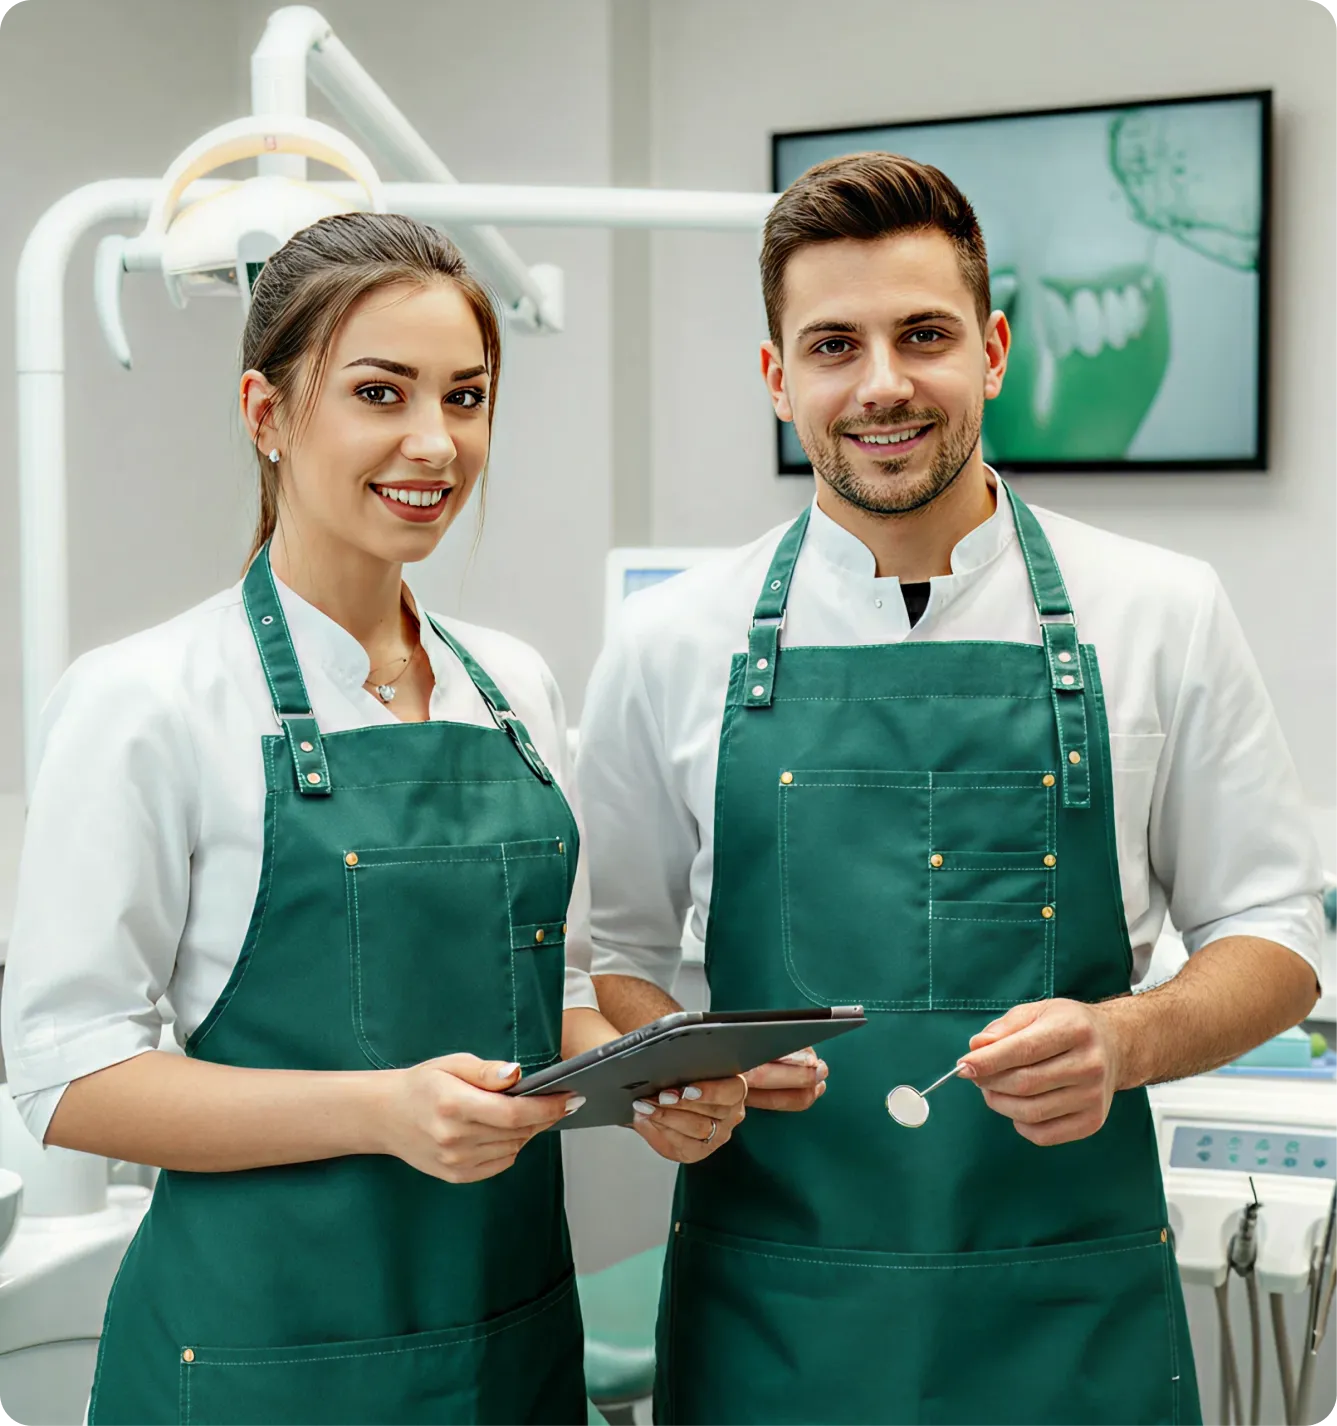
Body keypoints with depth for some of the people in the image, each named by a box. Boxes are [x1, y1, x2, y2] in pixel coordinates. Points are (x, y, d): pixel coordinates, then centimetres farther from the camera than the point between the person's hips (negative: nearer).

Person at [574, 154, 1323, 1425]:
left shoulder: (1162, 615, 0)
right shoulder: (671, 645, 0)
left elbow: (1272, 943, 5)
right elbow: (613, 959, 8)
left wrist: (1122, 1038, -15)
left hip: (1074, 1318, 0)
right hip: (764, 1315, 0)